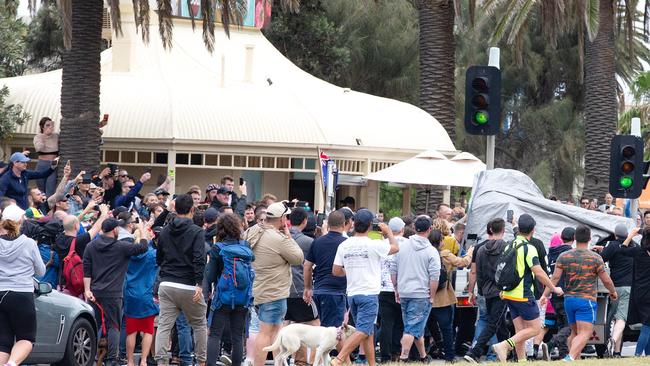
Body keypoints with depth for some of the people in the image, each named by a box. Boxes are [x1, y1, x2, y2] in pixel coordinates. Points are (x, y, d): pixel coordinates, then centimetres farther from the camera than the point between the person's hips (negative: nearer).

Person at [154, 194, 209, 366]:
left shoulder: (165, 231, 9)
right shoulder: (196, 231, -7)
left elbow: (158, 259, 17)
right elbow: (199, 259, -17)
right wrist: (199, 284, -19)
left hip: (166, 285, 4)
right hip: (188, 286, -4)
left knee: (164, 326, -1)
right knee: (199, 325, 13)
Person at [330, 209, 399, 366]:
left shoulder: (344, 245, 2)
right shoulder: (374, 245, -11)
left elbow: (336, 271, 5)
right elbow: (395, 247, 5)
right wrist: (388, 232, 22)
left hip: (352, 294, 6)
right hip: (369, 294, -6)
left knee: (368, 332, 15)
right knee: (362, 331, -11)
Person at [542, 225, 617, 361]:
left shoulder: (564, 256, 3)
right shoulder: (595, 258, -5)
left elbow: (555, 277, -4)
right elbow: (606, 280, 1)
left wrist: (545, 295, -3)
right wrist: (613, 292, 19)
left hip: (569, 299, 5)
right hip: (587, 299, -5)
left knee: (574, 332, 18)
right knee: (584, 333, -10)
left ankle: (576, 359, 16)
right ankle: (569, 358, -30)